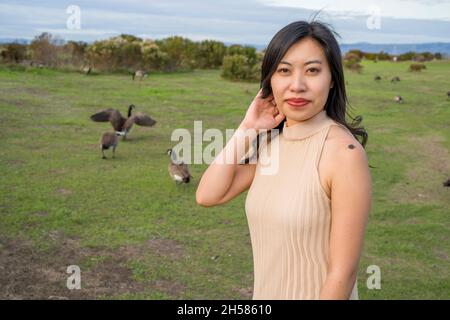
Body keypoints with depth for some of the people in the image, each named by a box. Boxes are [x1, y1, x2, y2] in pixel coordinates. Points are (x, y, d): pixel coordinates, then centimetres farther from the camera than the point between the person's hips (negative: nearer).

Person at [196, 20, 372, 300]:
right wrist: (247, 128, -10)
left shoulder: (345, 152, -23)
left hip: (319, 294, -6)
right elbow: (207, 196, -7)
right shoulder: (269, 142, -1)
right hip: (266, 290, 6)